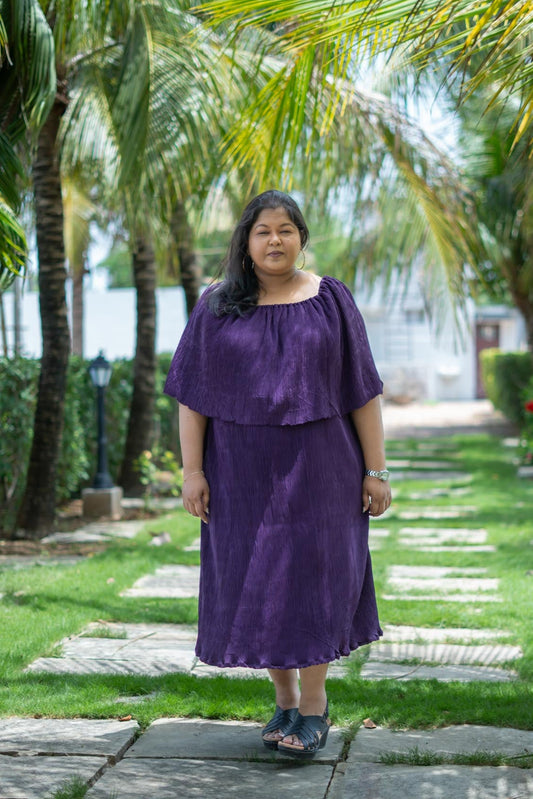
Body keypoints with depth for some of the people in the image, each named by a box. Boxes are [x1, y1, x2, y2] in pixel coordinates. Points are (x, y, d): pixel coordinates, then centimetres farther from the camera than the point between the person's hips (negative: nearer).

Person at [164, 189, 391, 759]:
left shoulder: (331, 301, 1)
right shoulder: (217, 308, 3)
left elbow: (363, 390, 0)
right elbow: (192, 393, 2)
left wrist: (376, 469, -4)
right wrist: (192, 469, -6)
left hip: (316, 465, -2)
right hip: (244, 470, 2)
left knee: (309, 576, -4)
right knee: (256, 583, 5)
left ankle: (313, 705, 6)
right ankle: (285, 698, 21)